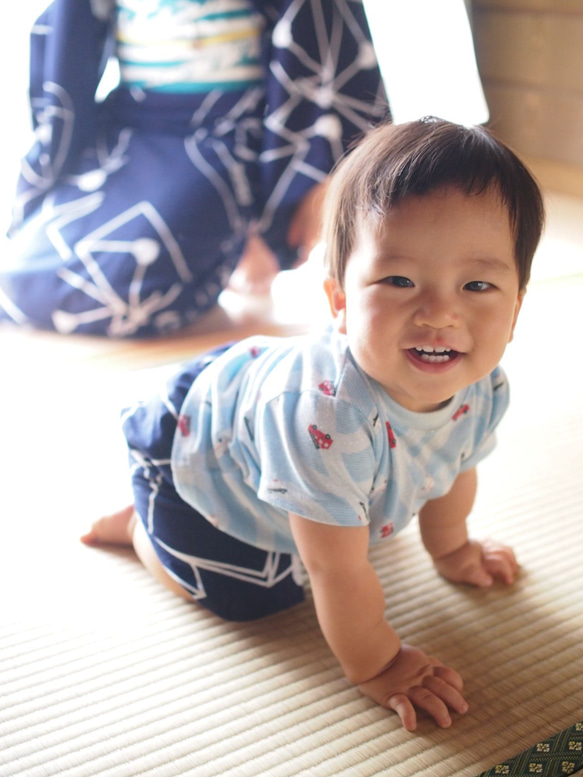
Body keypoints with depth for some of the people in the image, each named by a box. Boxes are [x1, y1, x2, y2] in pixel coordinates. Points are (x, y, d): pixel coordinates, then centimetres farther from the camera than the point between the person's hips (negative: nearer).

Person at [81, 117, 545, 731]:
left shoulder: (482, 389, -24)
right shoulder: (327, 416, -47)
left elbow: (453, 466, 1)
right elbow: (339, 572, -33)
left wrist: (450, 548, 17)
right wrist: (376, 668, -19)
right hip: (194, 445, -7)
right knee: (249, 597, 1)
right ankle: (141, 523, 22)